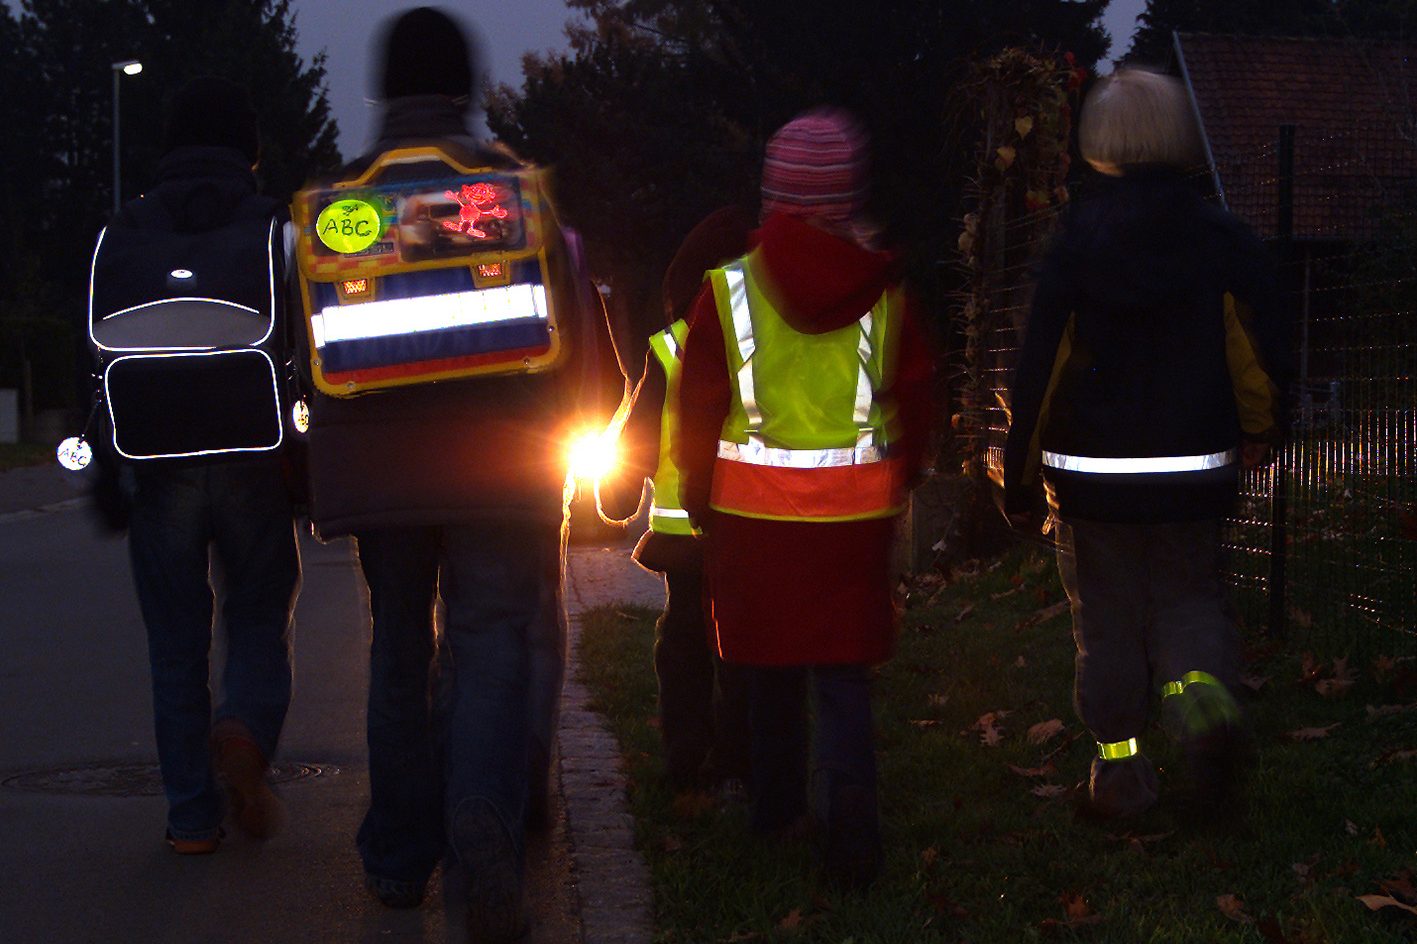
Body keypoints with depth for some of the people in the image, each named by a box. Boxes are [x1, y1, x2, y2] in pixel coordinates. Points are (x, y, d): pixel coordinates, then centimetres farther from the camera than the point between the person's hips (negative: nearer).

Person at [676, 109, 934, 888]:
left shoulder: (728, 288, -6)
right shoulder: (883, 289, -3)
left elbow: (699, 408, -2)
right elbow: (915, 400, 3)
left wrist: (699, 499, 11)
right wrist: (895, 488, 16)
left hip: (753, 509, 0)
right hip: (855, 510, 0)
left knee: (771, 669, 16)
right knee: (845, 676, 5)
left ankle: (777, 811, 32)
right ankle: (852, 842, -3)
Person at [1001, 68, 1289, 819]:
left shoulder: (1078, 241, -8)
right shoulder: (1223, 238, -4)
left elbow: (1040, 363, -8)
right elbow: (1264, 349, -4)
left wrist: (1020, 473, 0)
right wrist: (1259, 432, 15)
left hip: (1092, 473, -1)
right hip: (1191, 469, 1)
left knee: (1106, 616, 10)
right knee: (1189, 595, 16)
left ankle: (1119, 759, 13)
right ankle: (1201, 684, -13)